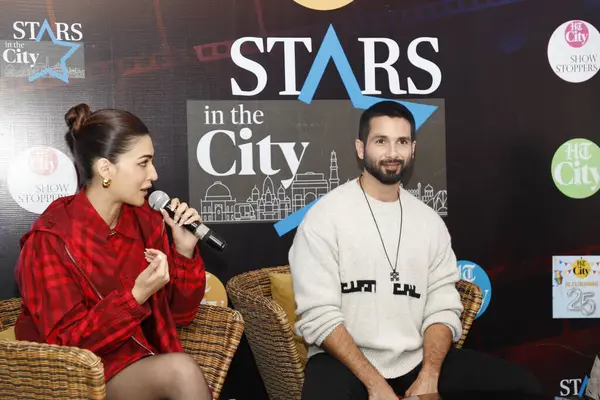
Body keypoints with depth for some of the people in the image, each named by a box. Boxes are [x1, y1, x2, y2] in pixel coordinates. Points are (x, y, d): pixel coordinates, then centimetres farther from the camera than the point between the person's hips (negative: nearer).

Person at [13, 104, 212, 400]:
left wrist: (184, 251, -10)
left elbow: (179, 313, 5)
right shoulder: (52, 237, -14)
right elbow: (67, 342, -16)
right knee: (181, 370, -29)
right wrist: (136, 297, -28)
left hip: (143, 362, 5)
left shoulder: (146, 222, 1)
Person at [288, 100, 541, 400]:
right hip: (344, 363, -4)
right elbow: (318, 315, -12)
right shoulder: (324, 217, -6)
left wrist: (429, 375, -11)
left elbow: (443, 308, 5)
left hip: (417, 359, 5)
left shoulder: (430, 221, 9)